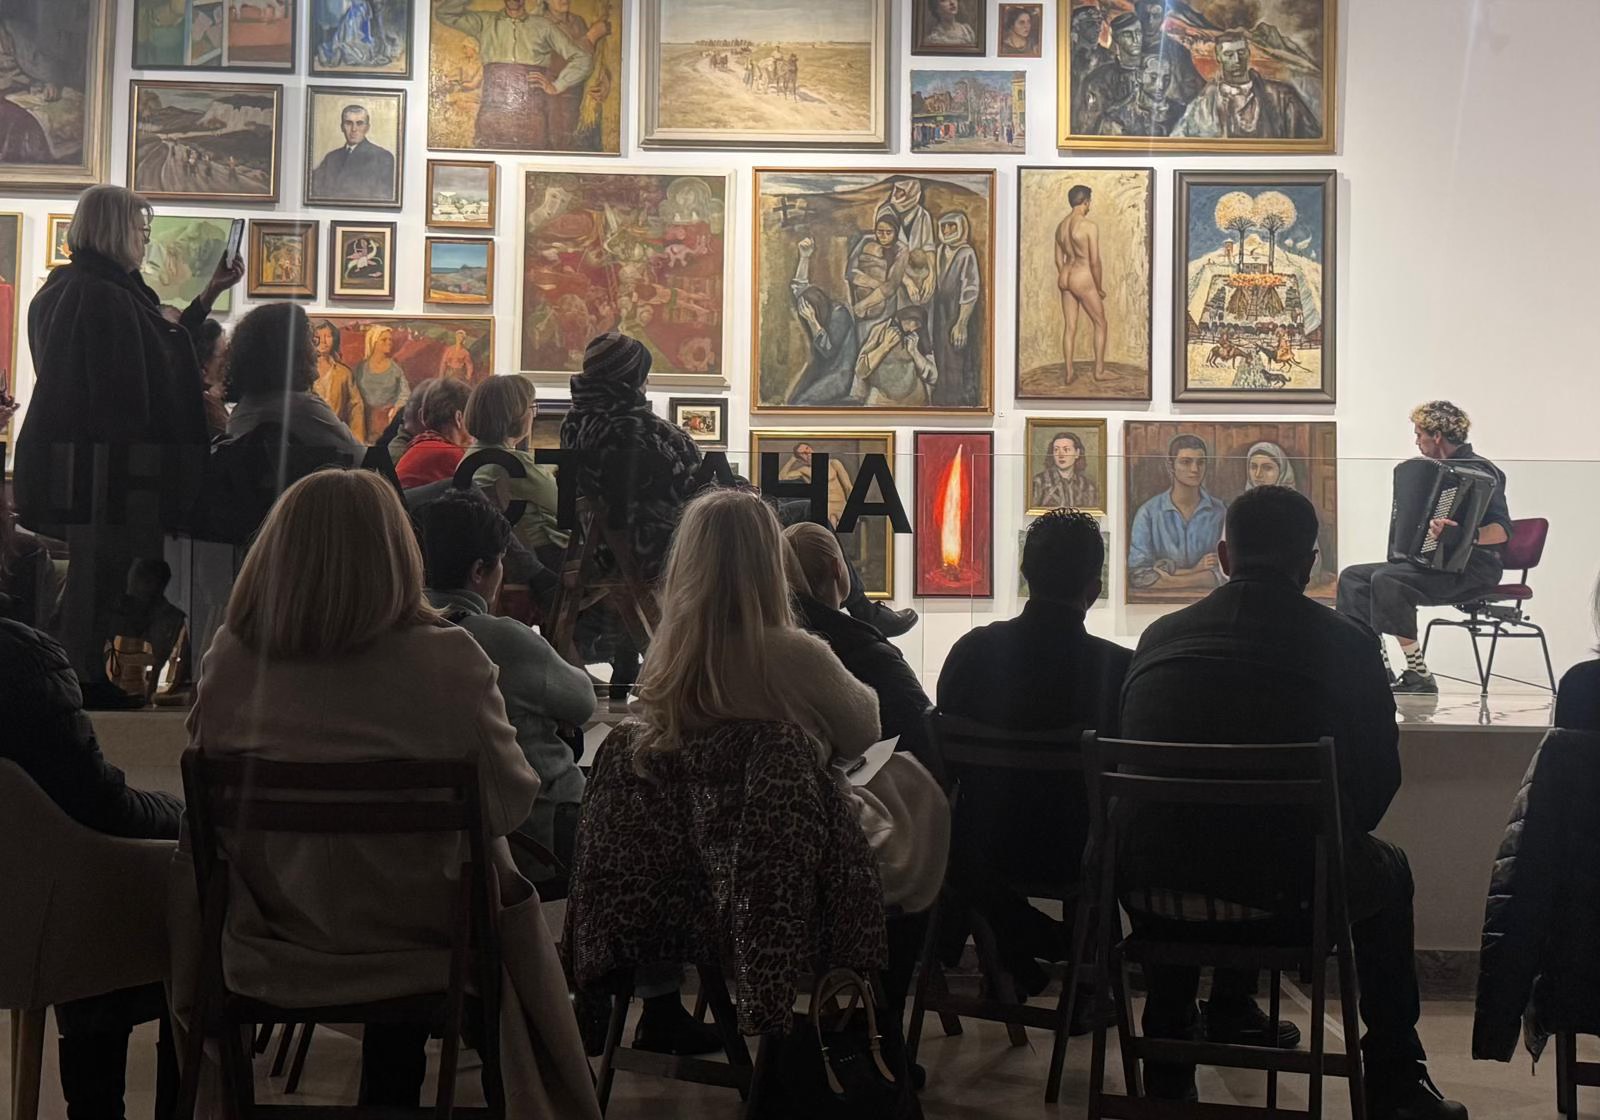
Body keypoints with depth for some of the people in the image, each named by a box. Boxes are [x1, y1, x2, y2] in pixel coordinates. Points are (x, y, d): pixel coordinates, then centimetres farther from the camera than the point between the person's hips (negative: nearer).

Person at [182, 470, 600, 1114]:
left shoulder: (230, 660, -14)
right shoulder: (447, 663, -23)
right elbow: (511, 801, -11)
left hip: (268, 946, 3)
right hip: (413, 936, -3)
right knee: (513, 900, 27)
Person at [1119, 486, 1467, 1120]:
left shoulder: (1160, 638, 7)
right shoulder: (1345, 645, -1)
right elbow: (1379, 779, 5)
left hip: (1153, 888, 3)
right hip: (1286, 884, -2)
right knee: (1387, 870, 30)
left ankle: (1168, 1066, 46)